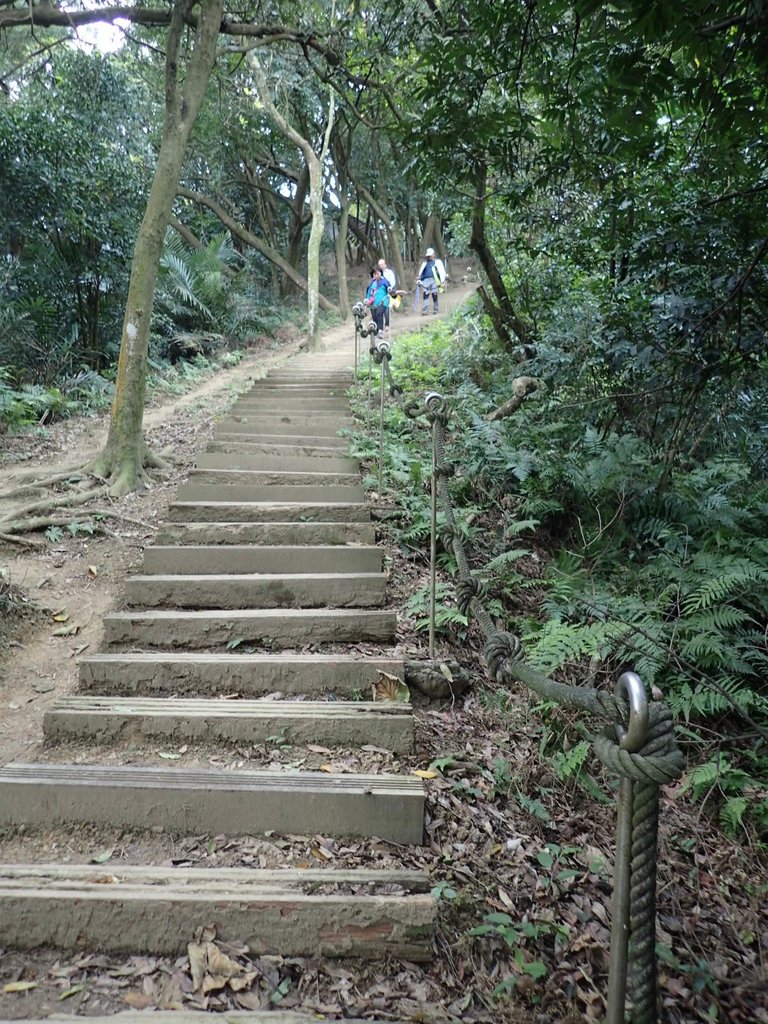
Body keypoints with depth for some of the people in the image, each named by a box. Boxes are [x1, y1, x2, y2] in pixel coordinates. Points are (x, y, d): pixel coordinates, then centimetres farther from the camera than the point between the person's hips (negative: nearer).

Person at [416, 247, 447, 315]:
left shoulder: (437, 262, 10)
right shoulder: (425, 262, 22)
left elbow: (442, 272, 3)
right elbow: (421, 271, 24)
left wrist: (442, 281, -7)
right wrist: (418, 279, 10)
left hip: (434, 280, -3)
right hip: (426, 280, 3)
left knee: (434, 295, -1)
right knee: (425, 295, -10)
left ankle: (436, 310, 12)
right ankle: (425, 310, -14)